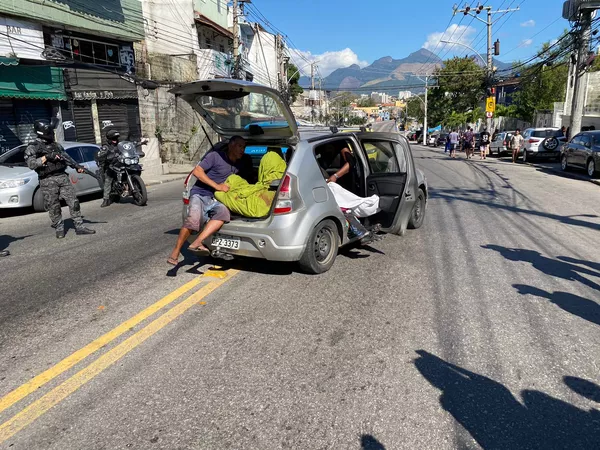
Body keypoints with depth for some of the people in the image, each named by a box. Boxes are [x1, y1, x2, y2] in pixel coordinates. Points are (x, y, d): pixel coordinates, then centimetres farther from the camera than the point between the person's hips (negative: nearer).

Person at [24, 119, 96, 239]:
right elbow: (31, 164, -12)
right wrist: (46, 157, -20)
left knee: (73, 202, -1)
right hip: (48, 181, -4)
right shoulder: (33, 148, -1)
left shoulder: (56, 145, 16)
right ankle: (59, 229, 15)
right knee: (54, 207, 2)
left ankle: (79, 227, 2)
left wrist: (77, 166, 6)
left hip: (63, 177, 4)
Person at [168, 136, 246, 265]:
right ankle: (175, 253, -21)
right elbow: (197, 171, -11)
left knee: (223, 212, -32)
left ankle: (197, 243, -37)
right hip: (200, 194, -5)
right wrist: (217, 186, -14)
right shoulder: (216, 156, -5)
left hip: (215, 200, 5)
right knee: (193, 219, -33)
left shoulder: (239, 165, 14)